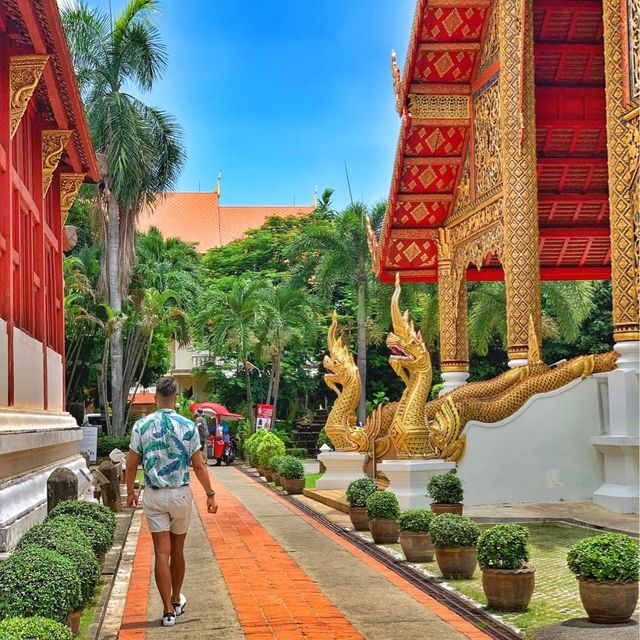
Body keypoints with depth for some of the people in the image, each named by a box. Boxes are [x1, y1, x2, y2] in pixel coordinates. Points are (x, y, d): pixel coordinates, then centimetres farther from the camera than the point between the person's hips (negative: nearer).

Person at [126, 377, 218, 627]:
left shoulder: (141, 426, -6)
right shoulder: (188, 426, -7)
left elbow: (132, 465, -1)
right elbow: (198, 466, -5)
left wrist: (130, 491, 14)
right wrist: (210, 494, 4)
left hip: (154, 495, 0)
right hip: (181, 494, 0)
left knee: (162, 553, 1)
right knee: (177, 550, 16)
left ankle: (169, 611, -1)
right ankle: (176, 600, 32)